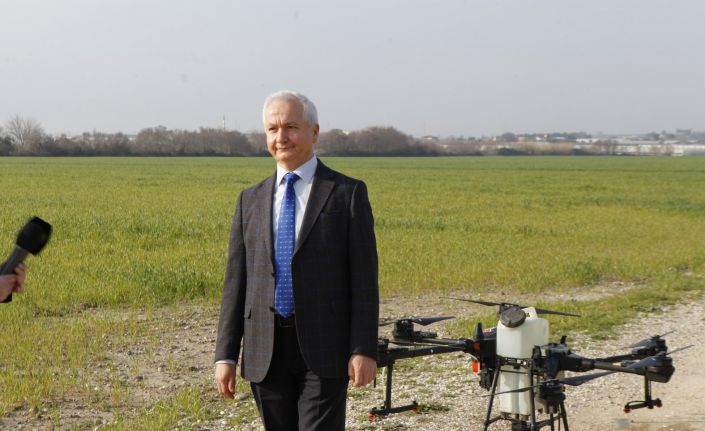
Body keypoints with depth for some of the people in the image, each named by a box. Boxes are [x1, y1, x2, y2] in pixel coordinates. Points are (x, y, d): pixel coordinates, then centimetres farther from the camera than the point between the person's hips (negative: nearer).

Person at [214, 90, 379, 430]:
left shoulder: (347, 193, 0)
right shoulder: (250, 200, 12)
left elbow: (364, 278, -4)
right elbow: (235, 281, 10)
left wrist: (364, 350, -11)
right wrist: (225, 354, 5)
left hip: (323, 350, -4)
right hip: (266, 352, 4)